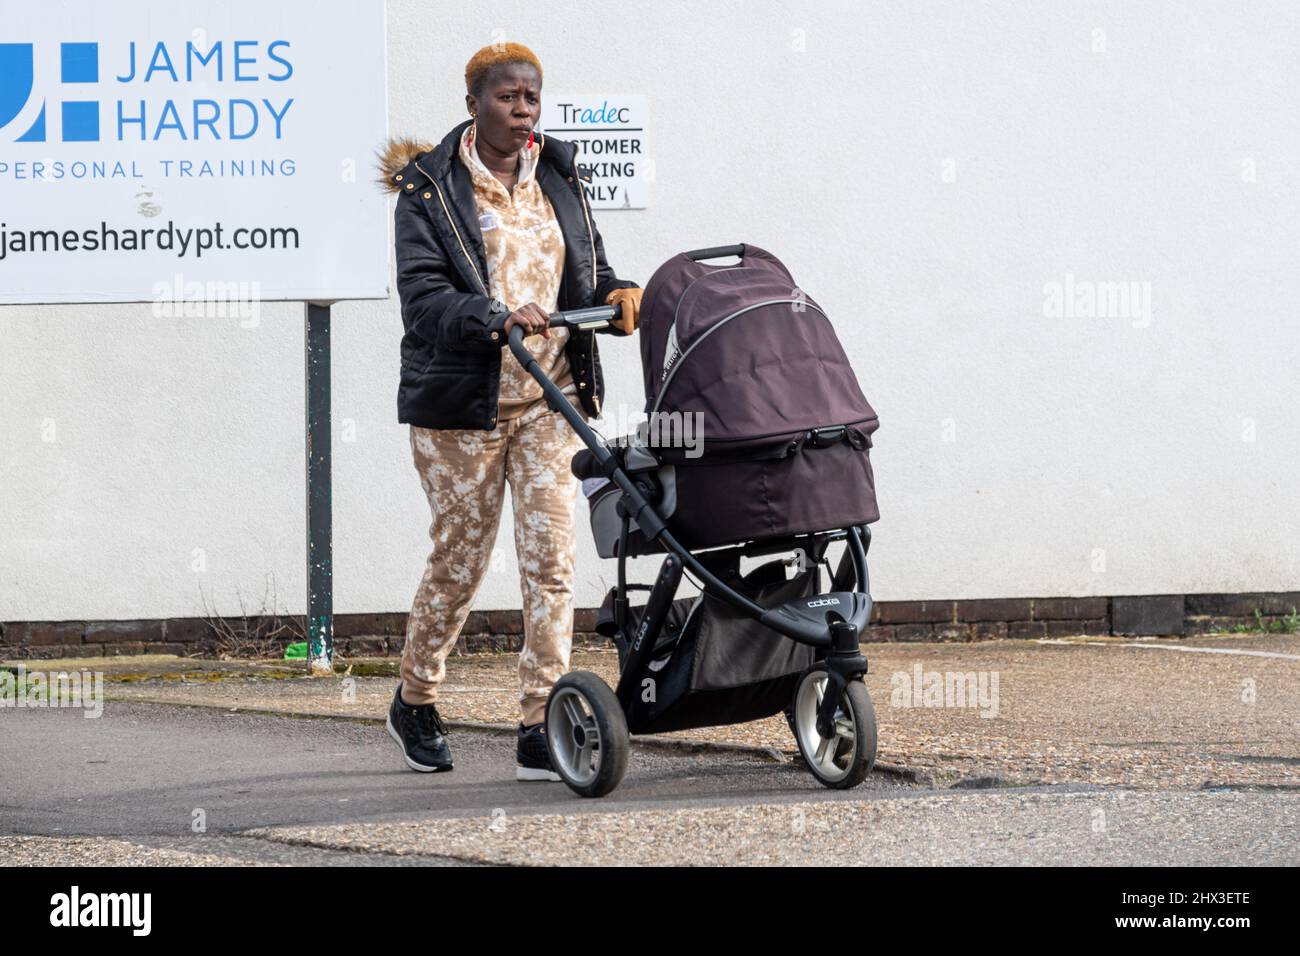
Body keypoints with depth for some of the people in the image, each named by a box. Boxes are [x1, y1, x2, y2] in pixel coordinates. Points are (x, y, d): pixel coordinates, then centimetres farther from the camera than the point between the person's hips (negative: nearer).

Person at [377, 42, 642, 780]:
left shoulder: (560, 178, 11)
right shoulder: (429, 189, -5)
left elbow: (590, 272, 17)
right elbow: (423, 299, -15)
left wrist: (620, 294, -7)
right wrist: (499, 319, -31)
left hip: (550, 397, 4)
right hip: (462, 401, -3)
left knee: (552, 553, -7)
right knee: (460, 559, 5)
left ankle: (540, 730, -6)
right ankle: (415, 701, 28)